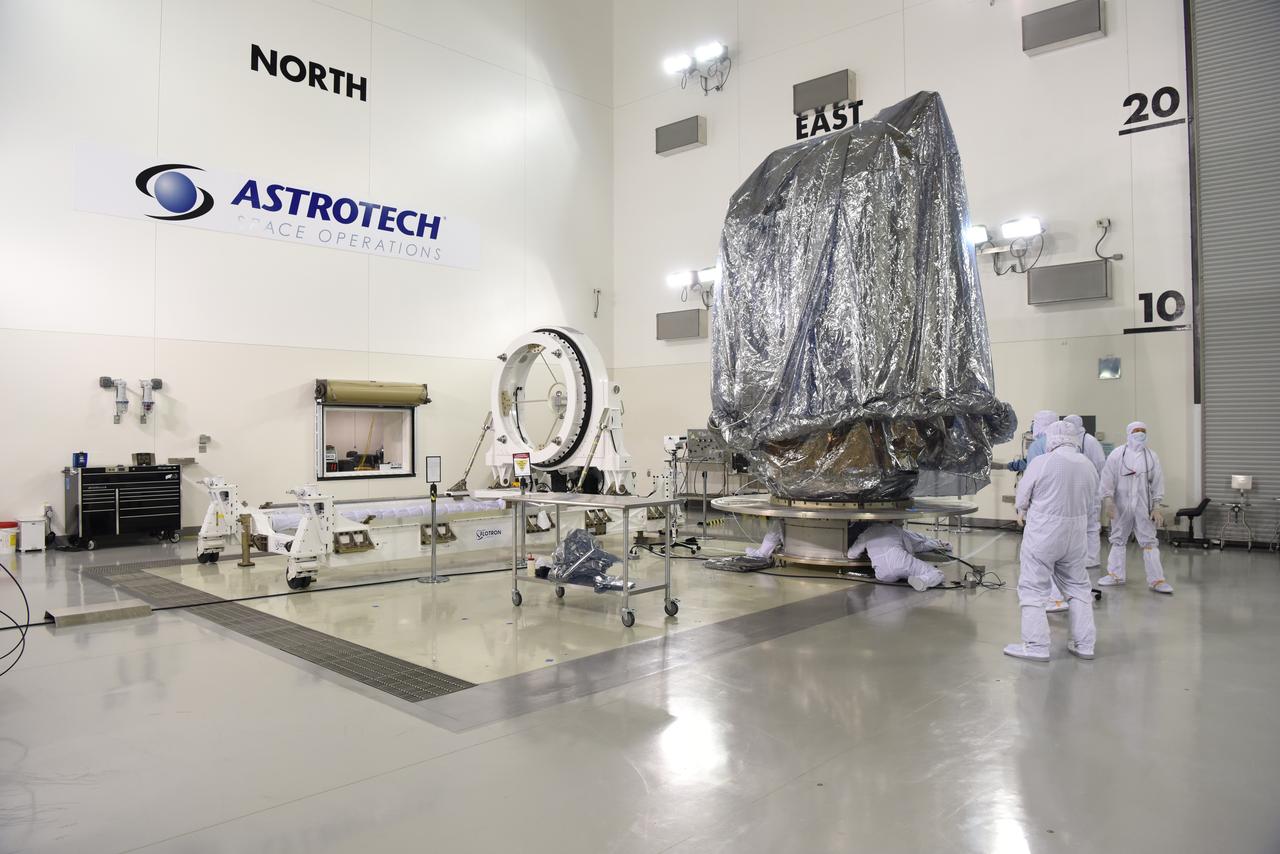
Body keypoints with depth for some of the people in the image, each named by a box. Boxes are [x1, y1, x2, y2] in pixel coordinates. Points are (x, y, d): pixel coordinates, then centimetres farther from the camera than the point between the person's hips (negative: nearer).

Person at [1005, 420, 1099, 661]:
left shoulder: (1041, 463, -14)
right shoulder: (1088, 467, 2)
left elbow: (1021, 499, -6)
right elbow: (1088, 500, 6)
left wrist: (1023, 512, 14)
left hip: (1042, 533, -5)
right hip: (1075, 533, 6)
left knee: (1033, 588, 3)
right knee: (1078, 586, 18)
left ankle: (1036, 646, 3)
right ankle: (1084, 644, 24)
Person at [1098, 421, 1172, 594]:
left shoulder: (1151, 456, 2)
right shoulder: (1117, 454, -4)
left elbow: (1157, 482, 5)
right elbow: (1108, 479, -5)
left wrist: (1156, 508, 1)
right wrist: (1109, 503, -10)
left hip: (1143, 507, 0)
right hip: (1121, 506, 0)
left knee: (1149, 542, -1)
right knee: (1118, 540, 12)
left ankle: (1156, 579, 4)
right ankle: (1115, 575, 25)